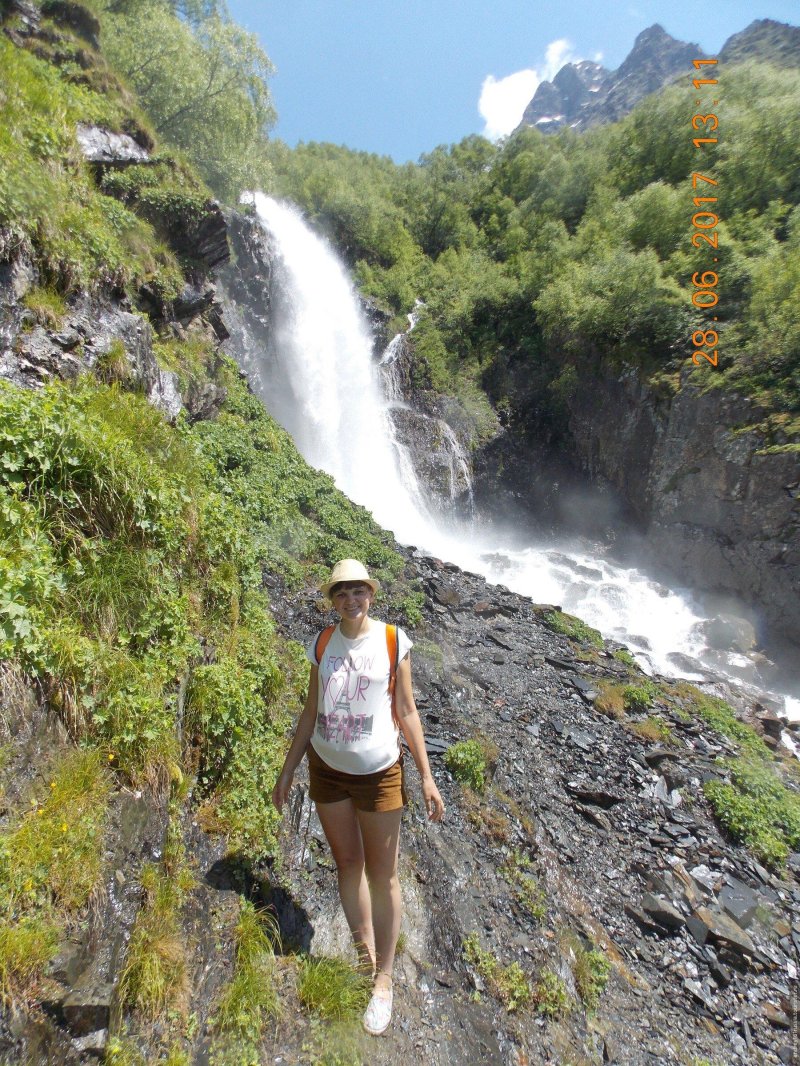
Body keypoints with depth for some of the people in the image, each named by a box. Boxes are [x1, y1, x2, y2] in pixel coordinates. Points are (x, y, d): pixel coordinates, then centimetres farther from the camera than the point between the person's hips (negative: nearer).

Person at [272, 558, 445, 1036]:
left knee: (383, 875, 10)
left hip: (378, 772, -3)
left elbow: (406, 711, -7)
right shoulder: (321, 645, -3)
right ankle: (363, 956, 44)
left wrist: (427, 778, -7)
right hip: (326, 769, 3)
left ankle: (384, 979, 34)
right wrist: (288, 770, 8)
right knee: (348, 865, 19)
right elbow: (311, 712, 5)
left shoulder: (393, 641, -12)